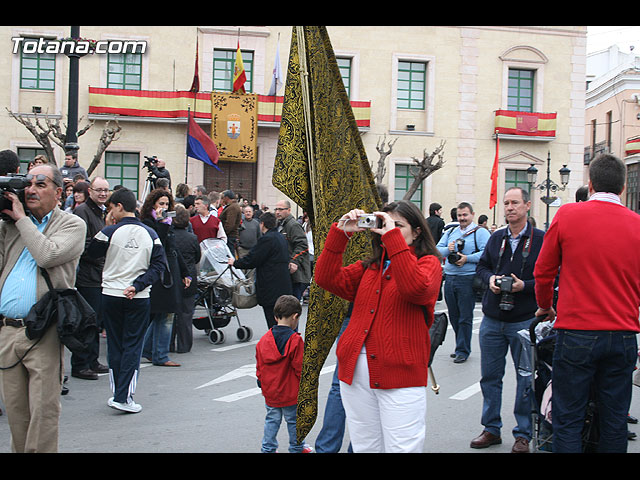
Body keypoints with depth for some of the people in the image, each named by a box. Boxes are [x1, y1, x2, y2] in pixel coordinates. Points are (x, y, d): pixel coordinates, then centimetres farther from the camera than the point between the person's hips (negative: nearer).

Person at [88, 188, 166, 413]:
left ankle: (118, 394, 19)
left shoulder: (110, 232, -8)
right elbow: (158, 265, -5)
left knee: (114, 346, 12)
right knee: (132, 346, 5)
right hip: (139, 300, 0)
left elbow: (92, 253, 6)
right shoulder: (150, 234, -2)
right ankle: (124, 397, 0)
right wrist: (137, 285, -8)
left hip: (111, 295, 0)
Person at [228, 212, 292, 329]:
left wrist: (235, 262, 4)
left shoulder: (266, 239, -15)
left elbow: (251, 260, -14)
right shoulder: (281, 238, 13)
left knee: (273, 324, -5)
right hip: (283, 288, 9)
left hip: (271, 289, -9)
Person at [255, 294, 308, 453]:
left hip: (270, 392, 4)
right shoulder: (295, 340, -19)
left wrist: (262, 384, 19)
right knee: (294, 421, 12)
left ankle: (267, 448, 21)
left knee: (272, 420, 17)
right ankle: (296, 448, 26)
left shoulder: (264, 339, -2)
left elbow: (259, 367, 7)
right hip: (291, 392, -4)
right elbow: (301, 368, -15)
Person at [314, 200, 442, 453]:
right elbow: (327, 279, 5)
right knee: (364, 447, 14)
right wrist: (340, 233, -2)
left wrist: (392, 237, -21)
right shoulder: (369, 266, 18)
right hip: (356, 370, 5)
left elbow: (416, 288, -22)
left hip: (400, 374, -5)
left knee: (401, 447, -4)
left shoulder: (428, 262, 2)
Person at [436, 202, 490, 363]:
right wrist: (448, 249, -8)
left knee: (465, 318, -2)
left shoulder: (480, 232, -1)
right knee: (454, 316, 12)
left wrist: (467, 258, -19)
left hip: (468, 279, -6)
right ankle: (461, 346, 25)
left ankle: (462, 350, 7)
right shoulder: (450, 232, 17)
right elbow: (438, 250, 12)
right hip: (449, 278, 6)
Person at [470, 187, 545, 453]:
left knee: (525, 378, 6)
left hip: (524, 321, -4)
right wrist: (490, 278, -5)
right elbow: (481, 266, 15)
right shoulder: (496, 238, 9)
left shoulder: (541, 240, -6)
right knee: (490, 376, 11)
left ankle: (523, 434, 19)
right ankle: (491, 429, 25)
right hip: (492, 320, 5)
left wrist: (524, 286, -21)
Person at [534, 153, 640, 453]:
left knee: (567, 420, 5)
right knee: (615, 422, 13)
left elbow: (543, 270, 4)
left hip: (576, 331, -3)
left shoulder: (567, 215, -5)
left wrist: (545, 307, 22)